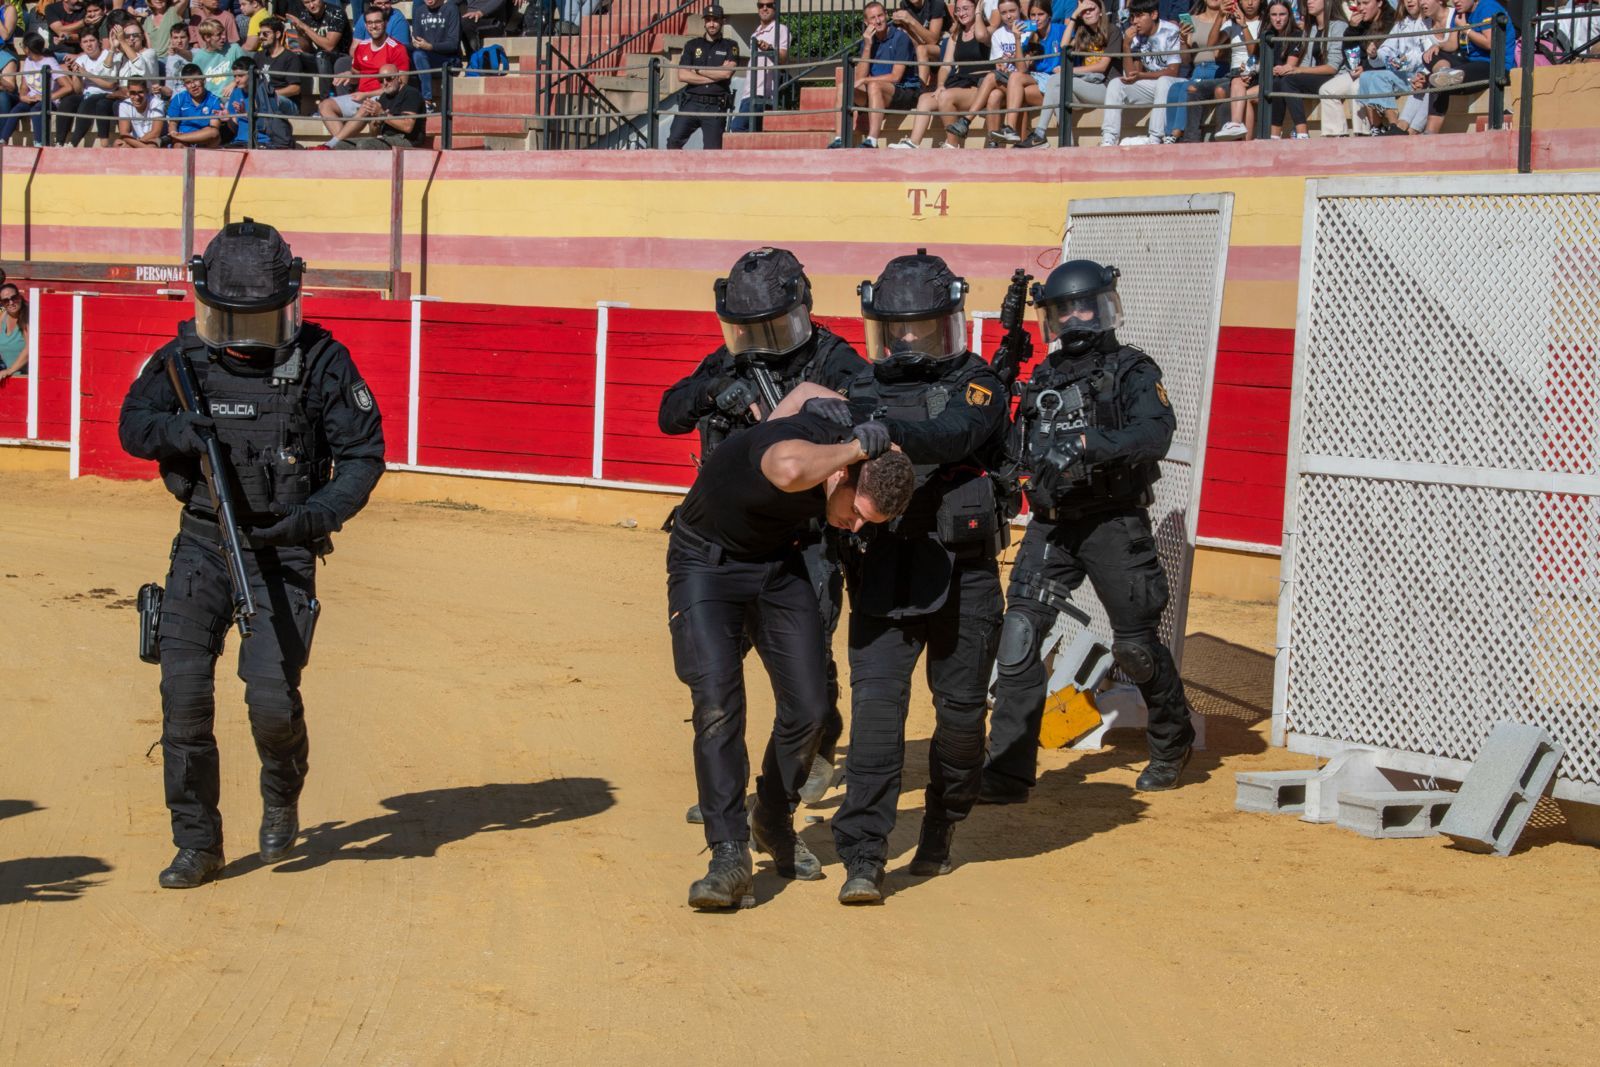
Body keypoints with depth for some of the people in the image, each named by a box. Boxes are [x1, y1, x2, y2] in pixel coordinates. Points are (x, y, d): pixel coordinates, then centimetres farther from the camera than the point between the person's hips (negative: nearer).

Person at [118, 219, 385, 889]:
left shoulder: (322, 361, -6)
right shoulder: (184, 356, 2)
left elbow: (364, 454, -3)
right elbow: (133, 424, -2)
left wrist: (324, 513, -19)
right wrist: (180, 430, -25)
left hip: (282, 551, -2)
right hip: (202, 545, 3)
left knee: (272, 696, -12)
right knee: (184, 689, -6)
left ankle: (282, 797, 23)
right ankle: (197, 844, 8)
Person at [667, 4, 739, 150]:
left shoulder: (730, 46, 8)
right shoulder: (692, 45, 11)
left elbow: (726, 72, -10)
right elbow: (682, 75, -2)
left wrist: (698, 70, -1)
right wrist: (714, 76, -6)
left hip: (716, 107, -1)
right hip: (691, 103, 2)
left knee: (712, 150, -2)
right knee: (674, 142, -12)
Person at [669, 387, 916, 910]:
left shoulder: (842, 421, -16)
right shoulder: (794, 441, -36)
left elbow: (812, 390, 6)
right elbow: (790, 470, -62)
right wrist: (857, 446, -45)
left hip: (777, 563, 6)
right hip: (707, 563, -6)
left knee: (806, 710, 2)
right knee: (717, 704, -19)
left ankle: (773, 819, 26)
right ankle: (730, 856, -17)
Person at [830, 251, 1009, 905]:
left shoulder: (976, 386, 2)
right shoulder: (863, 390, 12)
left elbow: (953, 436, -20)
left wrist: (885, 428, -38)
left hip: (962, 576, -1)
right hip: (881, 574, 1)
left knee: (960, 708, 7)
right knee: (876, 701, -12)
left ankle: (942, 826, 32)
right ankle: (863, 857, -13)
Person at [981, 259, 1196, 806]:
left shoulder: (1132, 370, -2)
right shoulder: (1042, 380, 15)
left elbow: (1155, 430, -21)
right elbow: (1017, 451, 20)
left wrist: (1086, 445, -32)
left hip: (1114, 524, -4)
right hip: (1051, 525, 4)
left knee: (1136, 645, 4)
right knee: (1019, 636, -10)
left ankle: (1172, 744, 32)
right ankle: (1008, 771, -8)